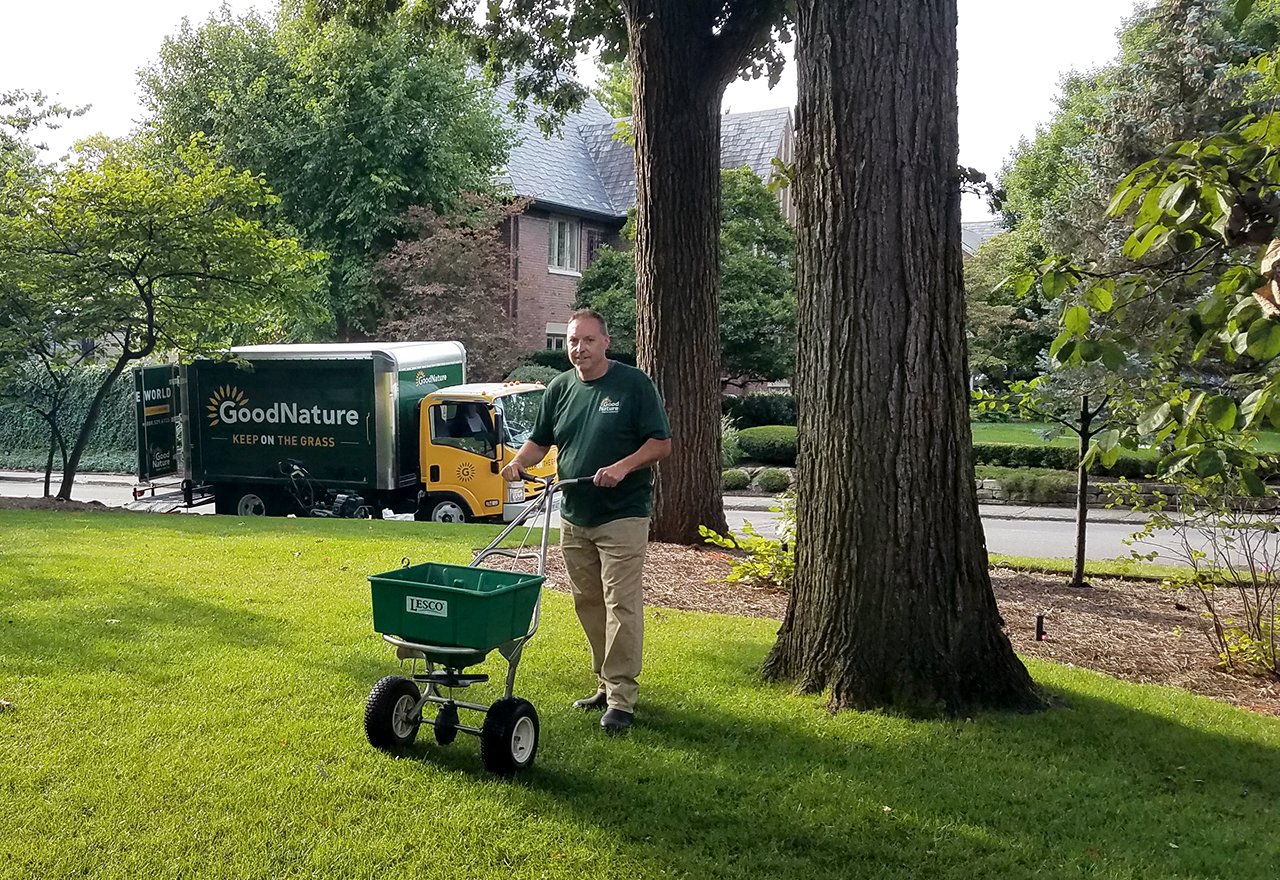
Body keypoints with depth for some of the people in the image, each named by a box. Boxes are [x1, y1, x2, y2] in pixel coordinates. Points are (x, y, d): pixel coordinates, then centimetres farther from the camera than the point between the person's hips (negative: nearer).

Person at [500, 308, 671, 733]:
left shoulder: (634, 384, -6)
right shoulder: (559, 388, 9)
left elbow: (661, 443, -7)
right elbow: (540, 441, 16)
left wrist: (623, 466, -22)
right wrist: (519, 461, -5)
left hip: (622, 517, -6)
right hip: (574, 518, 6)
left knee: (621, 606, -7)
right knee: (587, 604, 11)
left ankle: (621, 698, -4)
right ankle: (605, 683, 24)